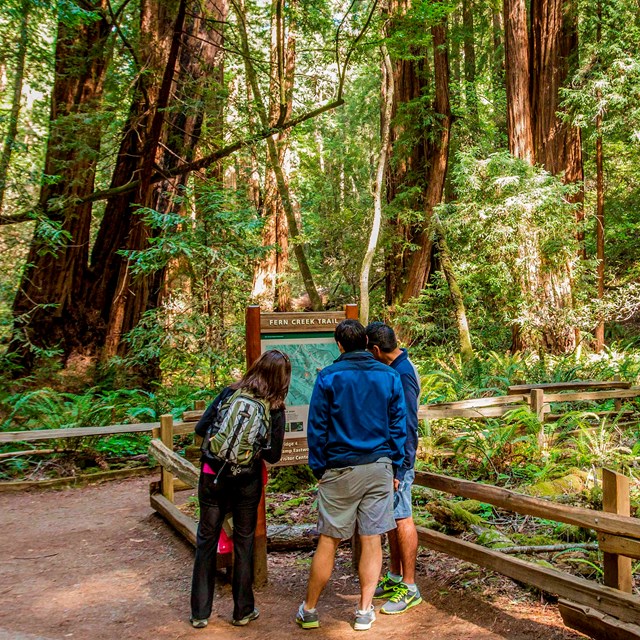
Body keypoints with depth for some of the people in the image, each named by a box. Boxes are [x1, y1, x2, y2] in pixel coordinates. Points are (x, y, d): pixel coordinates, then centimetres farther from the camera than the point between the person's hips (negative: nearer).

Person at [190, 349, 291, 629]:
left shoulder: (229, 393, -4)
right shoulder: (275, 409, -6)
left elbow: (200, 428, -3)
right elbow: (273, 456, -3)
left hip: (213, 477, 1)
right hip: (247, 482, -1)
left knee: (206, 542, 13)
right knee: (243, 543, 14)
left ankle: (200, 613, 20)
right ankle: (243, 611, 23)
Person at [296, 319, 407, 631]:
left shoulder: (329, 377, -5)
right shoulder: (389, 376, 4)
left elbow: (317, 427, -3)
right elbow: (398, 426, 6)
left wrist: (318, 470, 5)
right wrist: (394, 466, 13)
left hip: (340, 470, -2)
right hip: (379, 467, 2)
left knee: (327, 541, 5)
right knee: (372, 541, 8)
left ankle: (308, 610, 18)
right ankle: (365, 611, 15)